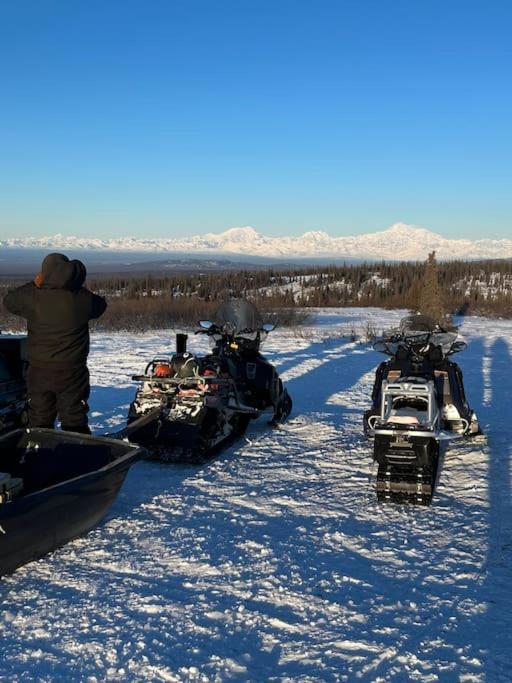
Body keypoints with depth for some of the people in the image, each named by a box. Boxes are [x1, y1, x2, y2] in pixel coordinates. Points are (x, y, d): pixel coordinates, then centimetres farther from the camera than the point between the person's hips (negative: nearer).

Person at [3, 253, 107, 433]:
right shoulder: (82, 299, -11)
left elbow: (9, 300, 6)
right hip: (72, 371, 0)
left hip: (39, 371, 1)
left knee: (39, 421, 14)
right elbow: (100, 305, 10)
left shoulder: (33, 298, -13)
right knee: (75, 423, 9)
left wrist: (33, 285, 13)